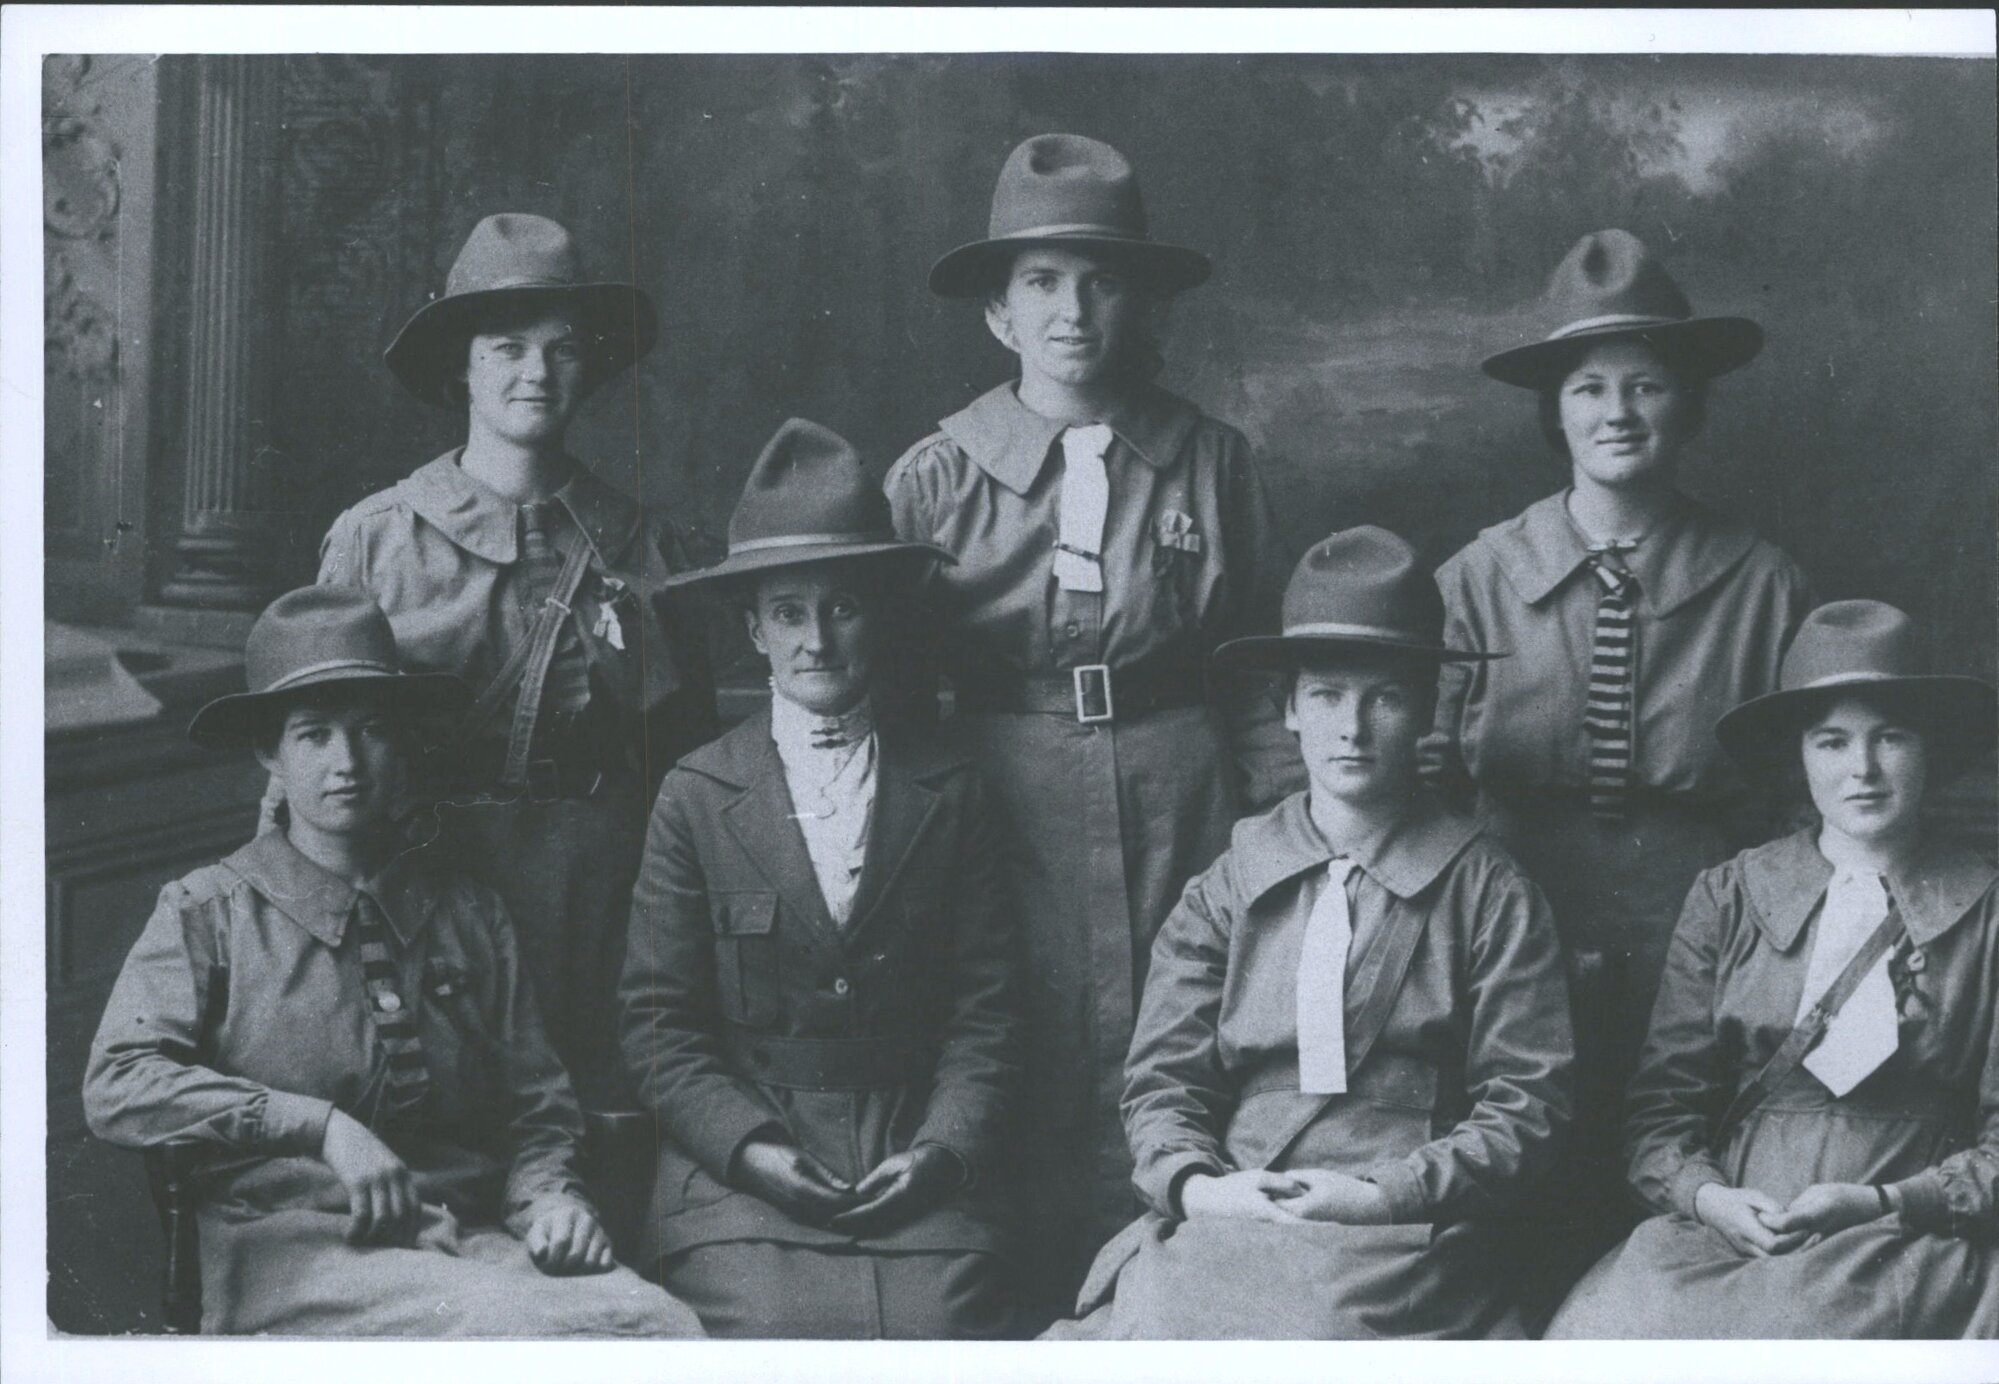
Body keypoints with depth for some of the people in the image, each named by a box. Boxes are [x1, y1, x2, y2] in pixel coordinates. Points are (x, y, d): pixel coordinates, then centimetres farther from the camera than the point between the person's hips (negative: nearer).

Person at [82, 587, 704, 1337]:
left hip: (471, 1238, 4)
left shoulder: (471, 915, 17)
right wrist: (321, 1125, -12)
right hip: (292, 1241, -3)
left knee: (665, 1321, -27)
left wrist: (547, 1194, -4)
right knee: (510, 1323, -34)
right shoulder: (207, 913, 8)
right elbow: (116, 1085, -4)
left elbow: (536, 1108, 19)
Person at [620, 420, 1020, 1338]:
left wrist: (943, 1148, -7)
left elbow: (984, 1011, 7)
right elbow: (658, 1021, 2)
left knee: (943, 1328, -22)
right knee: (784, 1329, -24)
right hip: (739, 1166, -1)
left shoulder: (948, 791, 8)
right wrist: (749, 1147, -10)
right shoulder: (695, 797, 4)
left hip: (914, 1167, 1)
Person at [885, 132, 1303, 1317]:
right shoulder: (936, 478, 2)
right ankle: (1055, 1317, 17)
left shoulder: (1215, 462, 5)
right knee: (1034, 1098, 1)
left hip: (1180, 808, 1)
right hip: (1007, 810, -1)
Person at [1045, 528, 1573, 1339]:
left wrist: (1387, 1195, -9)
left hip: (1404, 1238, -2)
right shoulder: (1224, 893, 13)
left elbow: (1526, 1105, 3)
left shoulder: (1490, 897, 7)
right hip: (1223, 1231, 2)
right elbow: (1161, 1082, 11)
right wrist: (1193, 1182, -10)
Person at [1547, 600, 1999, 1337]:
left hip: (1913, 1247, -2)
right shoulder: (1727, 899, 11)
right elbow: (1661, 1105, 8)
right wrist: (1708, 1197, -11)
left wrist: (1882, 1206, -10)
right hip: (1722, 1239, 2)